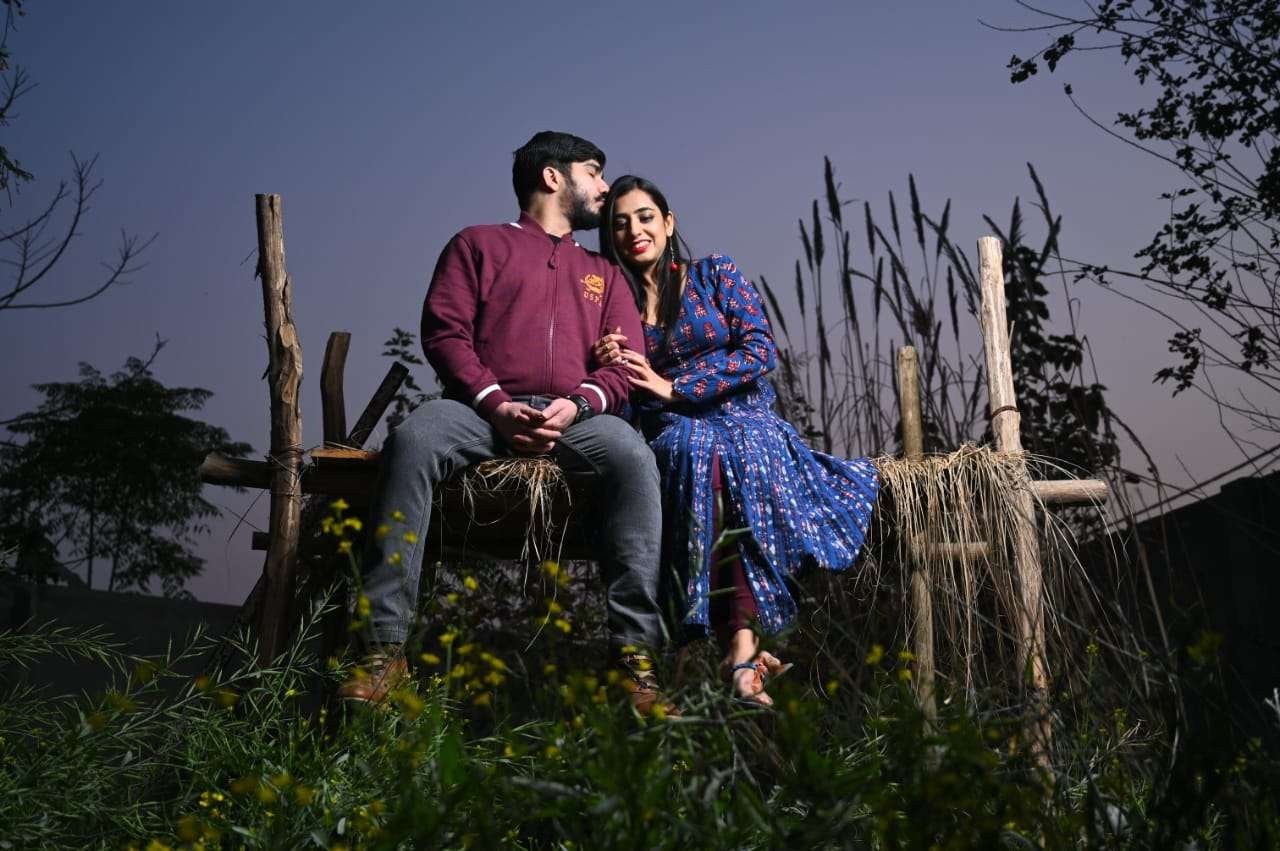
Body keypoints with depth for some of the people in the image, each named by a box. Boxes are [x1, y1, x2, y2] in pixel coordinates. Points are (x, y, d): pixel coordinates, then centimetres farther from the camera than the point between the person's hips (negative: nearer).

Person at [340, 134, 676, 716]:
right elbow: (444, 331, 5)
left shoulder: (603, 273, 28)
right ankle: (386, 647, -35)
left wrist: (578, 404, -9)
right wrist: (496, 405, -12)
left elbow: (625, 362, 14)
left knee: (632, 457, -31)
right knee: (412, 441, -34)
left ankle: (635, 652, -34)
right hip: (484, 406, -2)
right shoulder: (479, 244, 19)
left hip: (575, 416, 2)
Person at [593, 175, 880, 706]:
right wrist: (605, 367, -8)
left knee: (745, 451, -37)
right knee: (697, 450, -37)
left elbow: (760, 351, -4)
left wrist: (672, 386, -10)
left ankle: (738, 648, -42)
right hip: (675, 429, 0)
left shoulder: (715, 274, 9)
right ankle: (742, 648, -42)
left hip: (745, 417, 0)